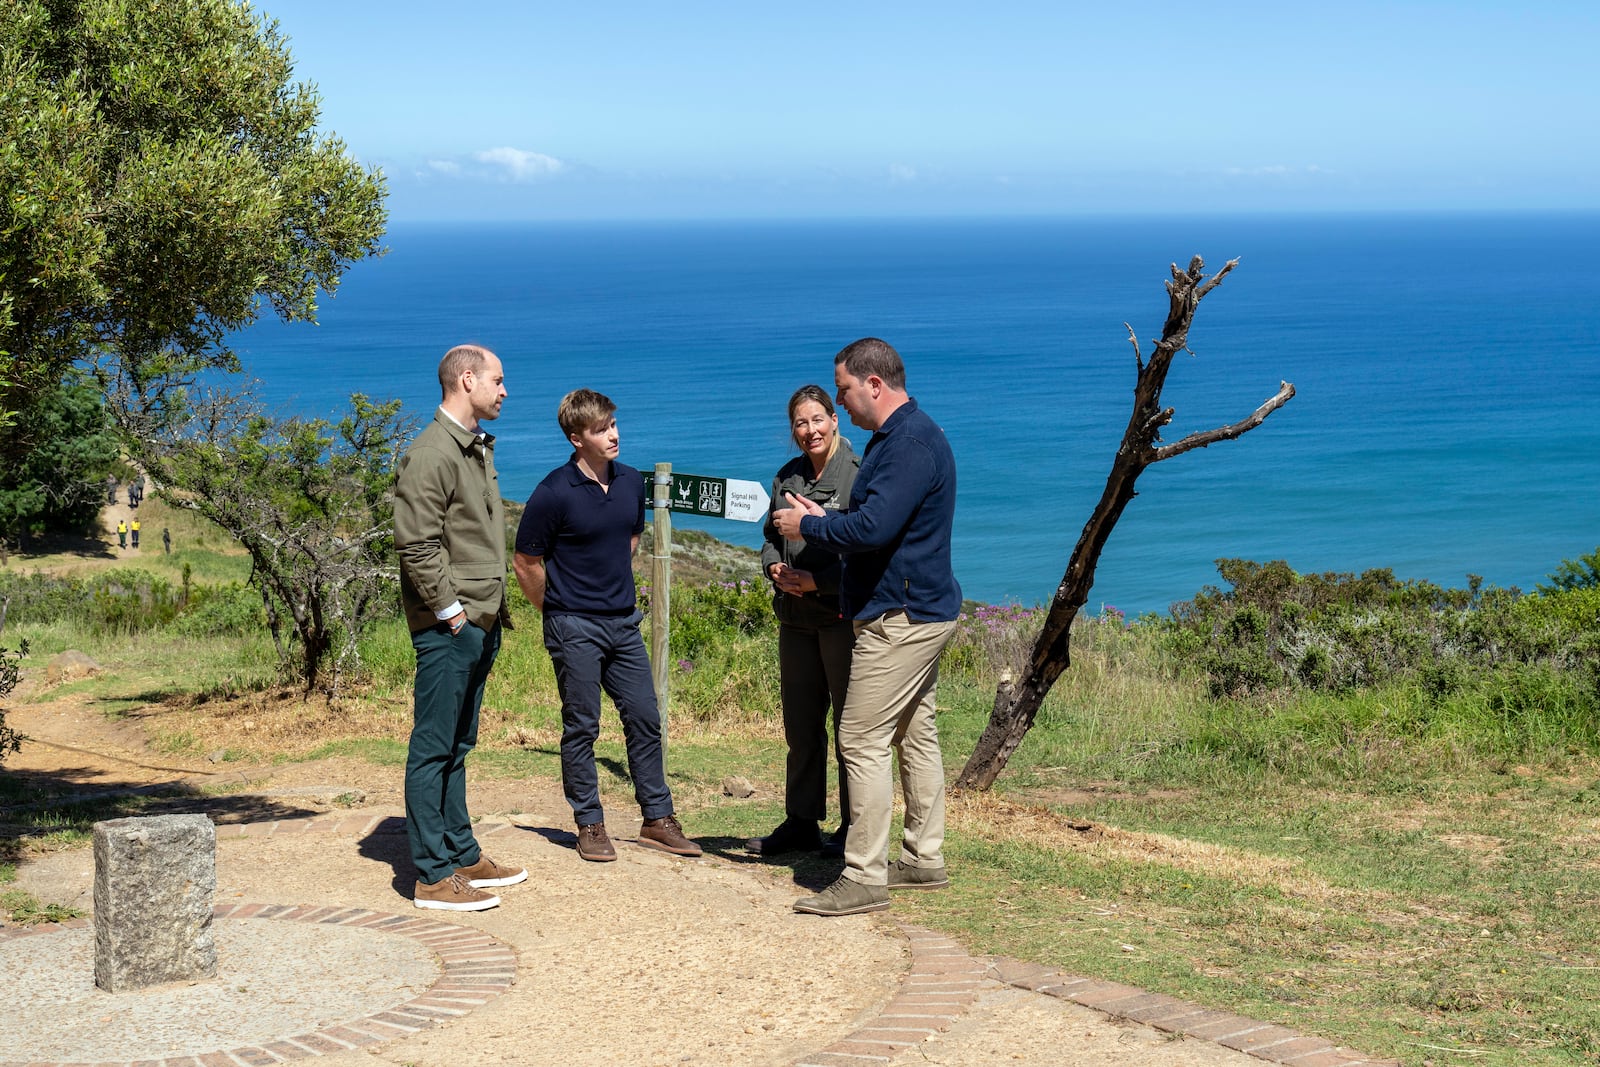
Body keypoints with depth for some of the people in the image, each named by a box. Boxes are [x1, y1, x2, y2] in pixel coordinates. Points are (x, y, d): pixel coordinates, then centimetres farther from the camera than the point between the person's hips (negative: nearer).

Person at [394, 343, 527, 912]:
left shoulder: (478, 448, 17)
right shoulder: (432, 453, -13)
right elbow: (417, 545, -19)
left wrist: (494, 609, 16)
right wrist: (451, 610, -17)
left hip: (480, 623, 10)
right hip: (447, 628, -10)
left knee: (457, 746, 16)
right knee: (434, 748, -5)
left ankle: (462, 855, 24)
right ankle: (434, 875, -2)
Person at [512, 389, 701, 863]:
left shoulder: (631, 482, 4)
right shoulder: (554, 493, -14)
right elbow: (525, 562, -6)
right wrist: (558, 612, 3)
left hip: (623, 622, 6)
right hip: (574, 628, -6)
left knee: (644, 719, 7)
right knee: (581, 728, 2)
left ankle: (658, 819, 17)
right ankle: (590, 824, 12)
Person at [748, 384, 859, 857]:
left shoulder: (857, 475, -9)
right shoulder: (787, 477, 14)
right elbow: (771, 535, 22)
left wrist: (816, 580, -18)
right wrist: (775, 567, 1)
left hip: (842, 614, -7)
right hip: (796, 618, 7)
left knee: (850, 724, 0)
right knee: (800, 723, 13)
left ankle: (854, 827, 8)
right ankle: (801, 822, 23)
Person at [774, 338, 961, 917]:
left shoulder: (911, 443, -19)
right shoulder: (897, 437, 16)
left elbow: (872, 527, -27)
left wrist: (807, 527, -12)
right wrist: (822, 519, 10)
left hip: (901, 617, -11)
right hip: (920, 610, 11)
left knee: (864, 740, -10)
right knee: (914, 734, 15)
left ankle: (864, 877, -8)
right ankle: (924, 859, 24)